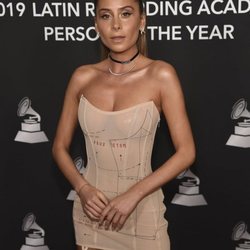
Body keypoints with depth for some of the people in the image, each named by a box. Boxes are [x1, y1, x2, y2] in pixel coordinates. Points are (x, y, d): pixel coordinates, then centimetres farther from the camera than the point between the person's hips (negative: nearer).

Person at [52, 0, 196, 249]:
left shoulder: (161, 74, -11)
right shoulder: (83, 77, -3)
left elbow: (186, 152, -11)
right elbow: (60, 146, 4)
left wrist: (133, 195, -17)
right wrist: (82, 188, -11)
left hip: (141, 210, -2)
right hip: (92, 209, 3)